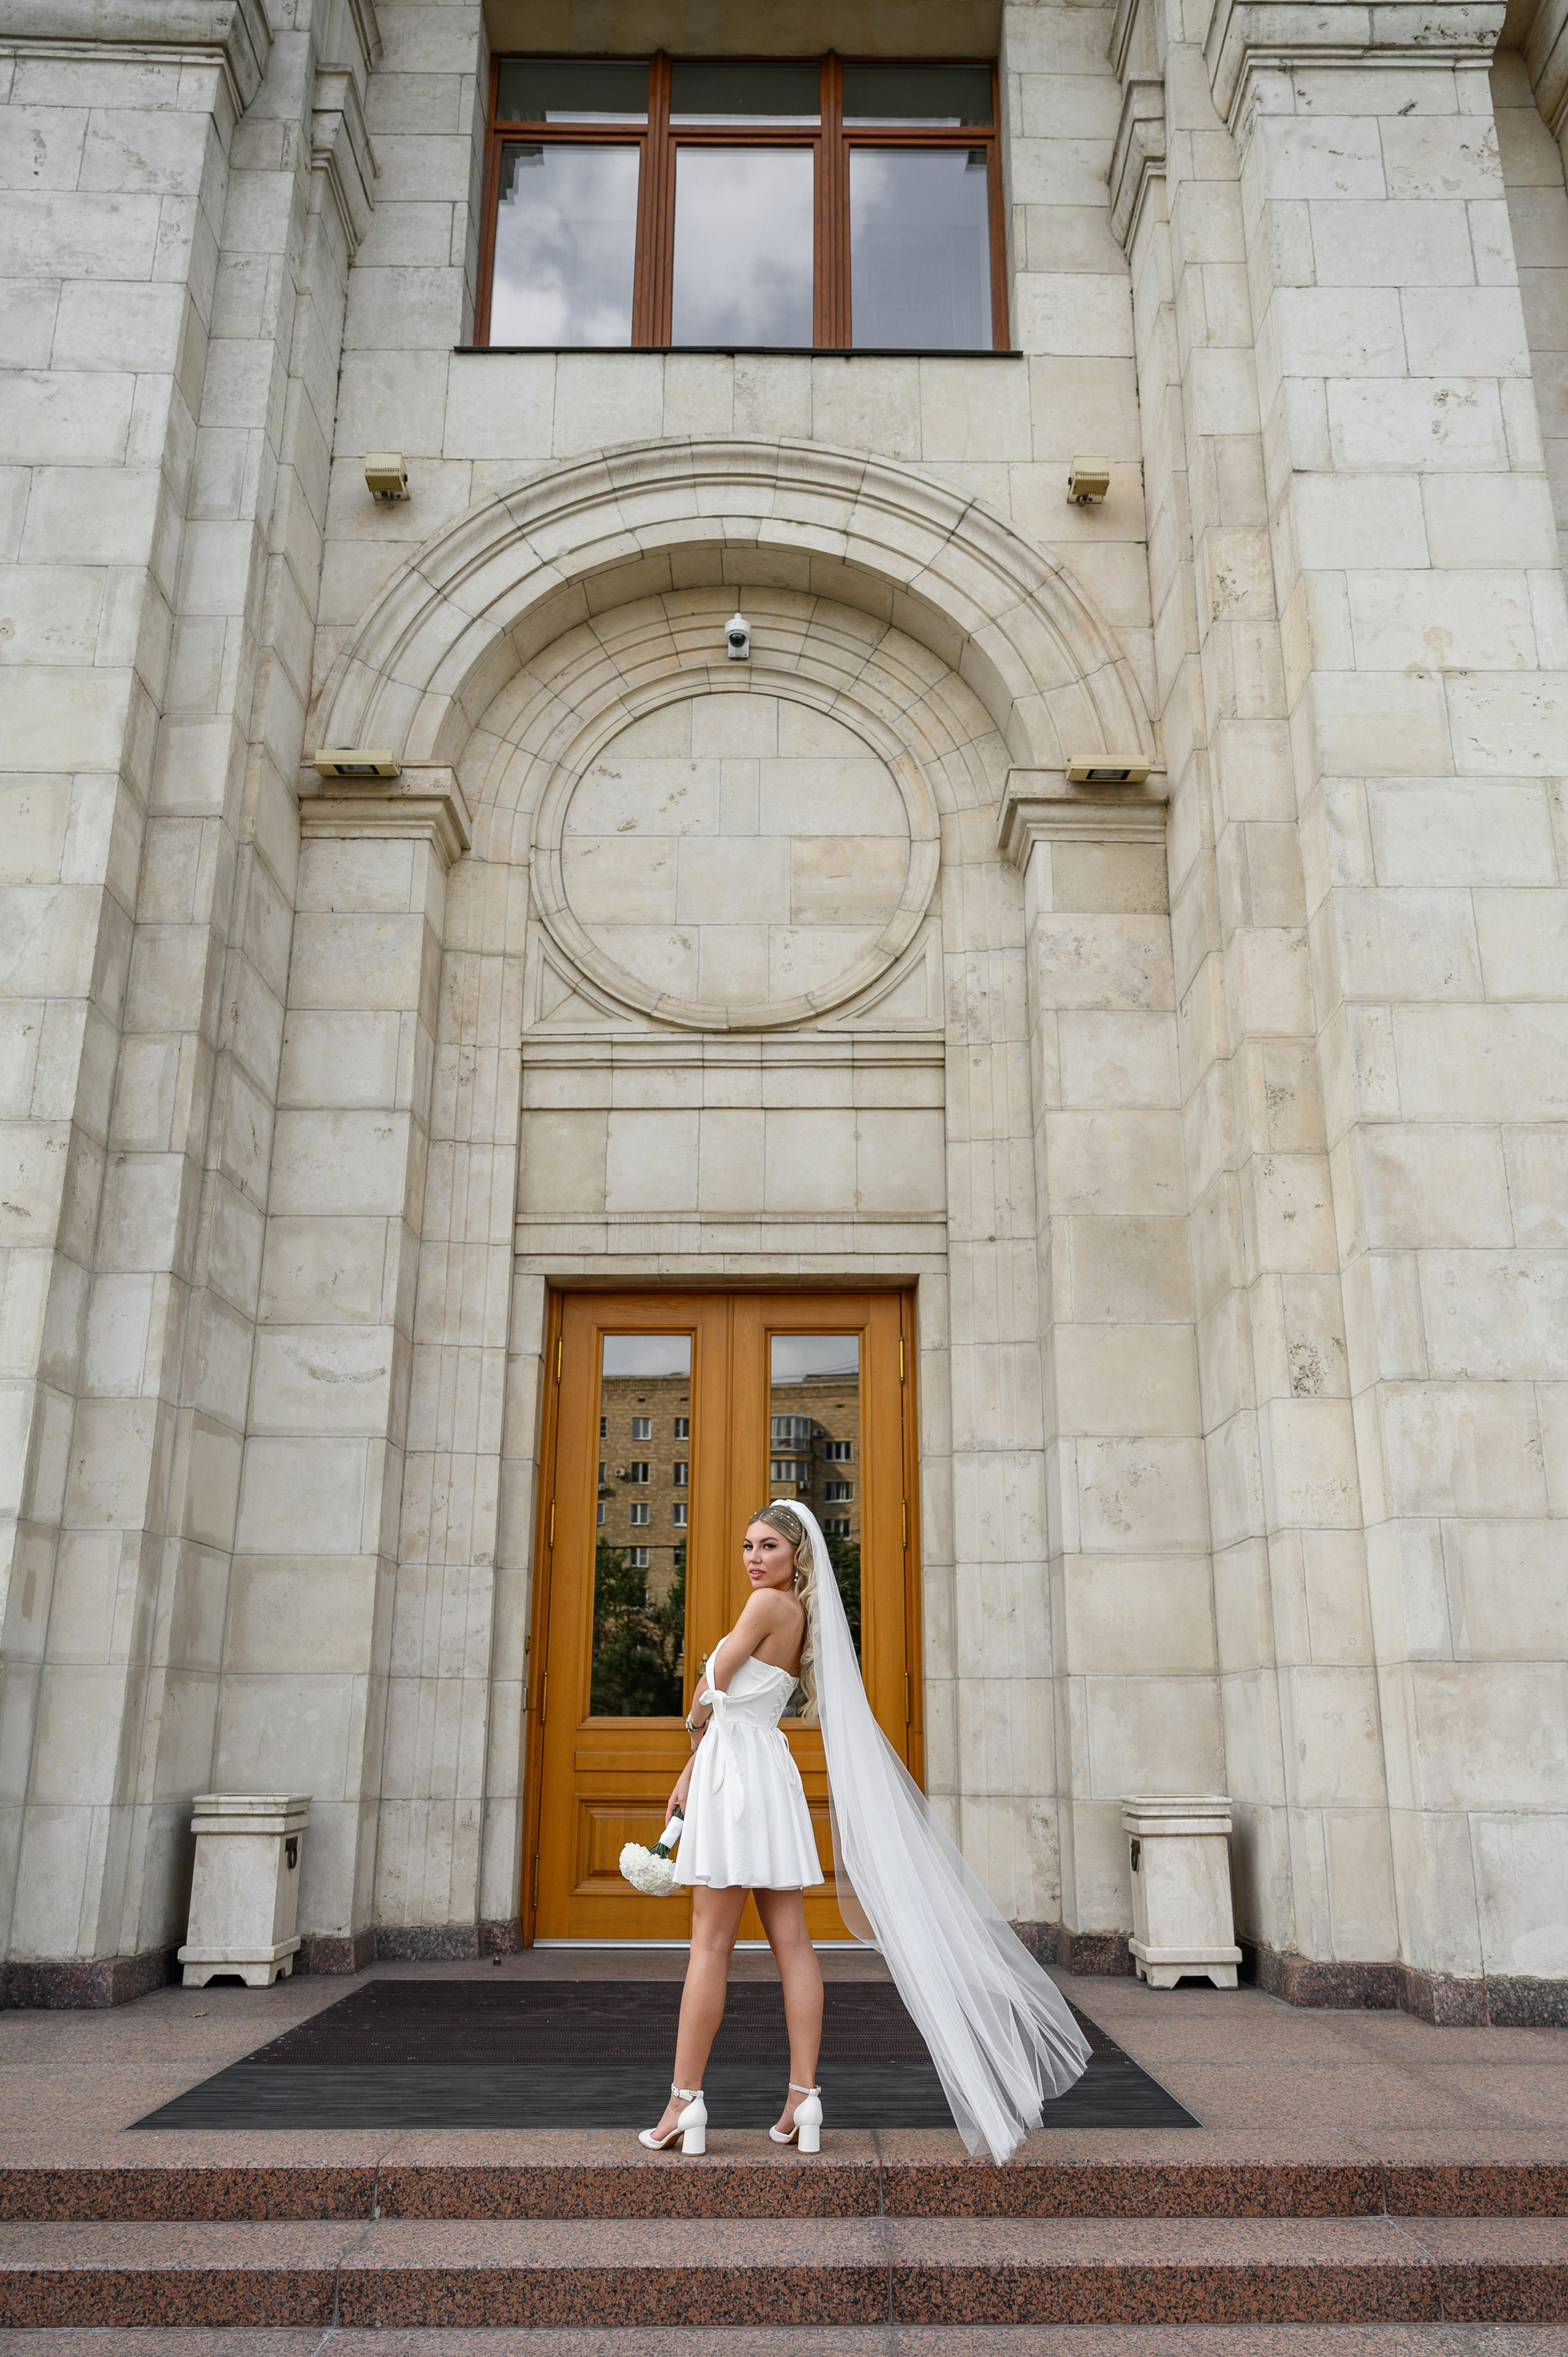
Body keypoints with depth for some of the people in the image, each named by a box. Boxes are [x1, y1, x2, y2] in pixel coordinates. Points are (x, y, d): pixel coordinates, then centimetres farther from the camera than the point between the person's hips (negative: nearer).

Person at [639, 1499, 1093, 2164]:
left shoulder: (768, 1603, -11)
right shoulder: (800, 1617, 15)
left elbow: (710, 1693, -6)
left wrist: (697, 1735, 15)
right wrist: (692, 1772, 19)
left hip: (738, 1774, -9)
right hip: (767, 1777, 9)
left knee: (709, 1944, -4)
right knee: (790, 1942, 5)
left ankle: (684, 2105, 1)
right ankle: (803, 2099, 7)